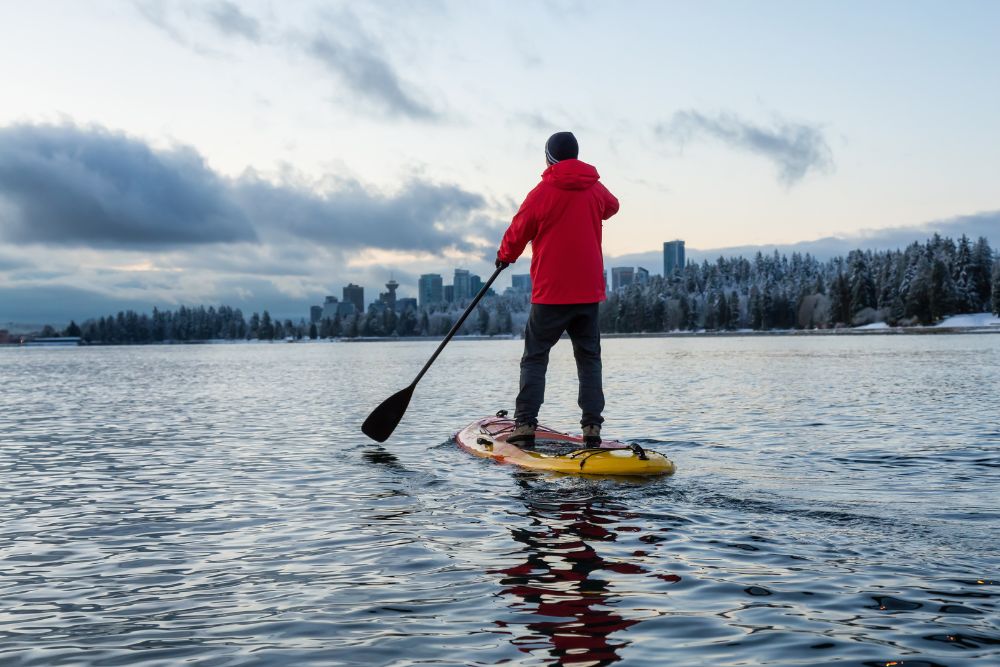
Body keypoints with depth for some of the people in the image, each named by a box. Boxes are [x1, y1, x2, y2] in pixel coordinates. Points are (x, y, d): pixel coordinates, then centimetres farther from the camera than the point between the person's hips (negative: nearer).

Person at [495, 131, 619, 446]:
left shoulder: (541, 193, -9)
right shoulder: (596, 189, 4)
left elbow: (517, 233, 4)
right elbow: (612, 207, 28)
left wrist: (505, 256, 24)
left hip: (550, 292, -4)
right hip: (589, 290, 4)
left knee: (534, 357, 5)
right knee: (589, 358, 10)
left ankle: (525, 424, -1)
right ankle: (592, 426, 5)